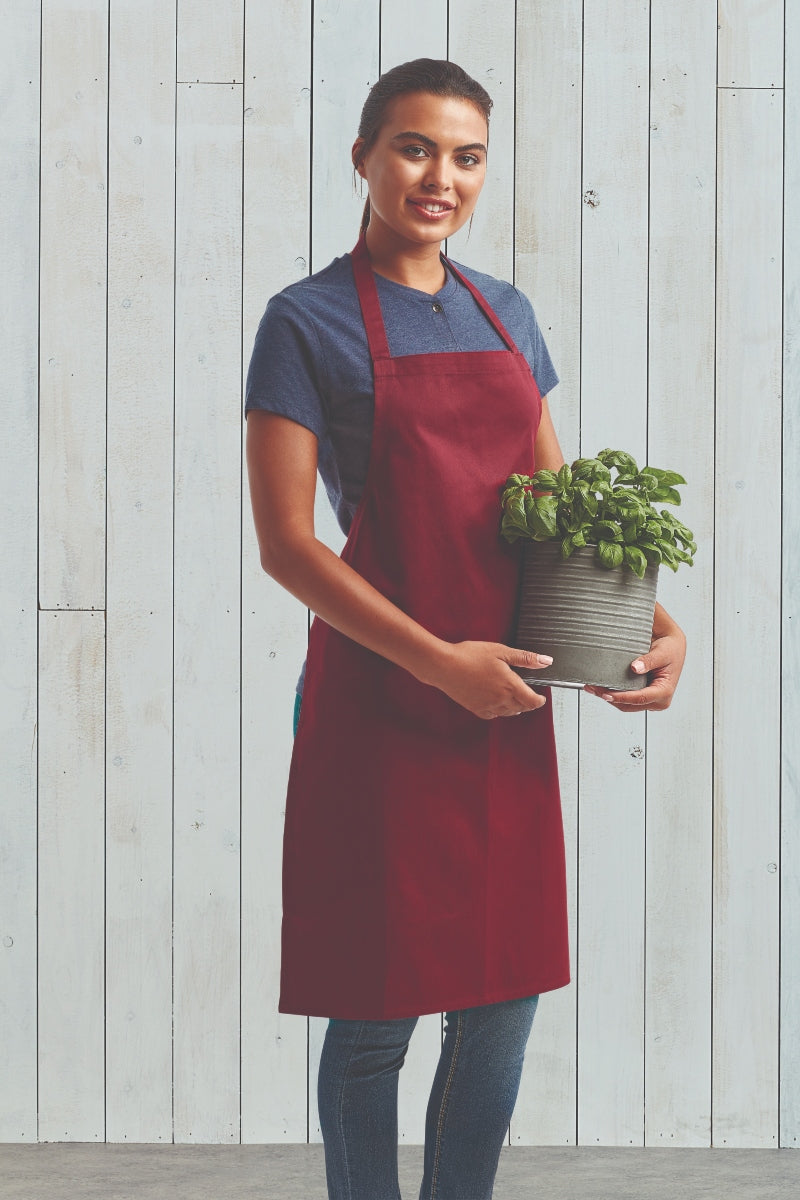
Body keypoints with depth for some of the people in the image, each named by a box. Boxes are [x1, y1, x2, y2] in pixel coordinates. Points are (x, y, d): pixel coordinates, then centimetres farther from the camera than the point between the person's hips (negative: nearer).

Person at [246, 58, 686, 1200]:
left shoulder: (506, 314, 13)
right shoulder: (309, 322, -4)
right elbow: (285, 544, -10)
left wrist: (657, 618, 1)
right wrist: (439, 661, -18)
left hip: (504, 702, 6)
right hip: (379, 701, -5)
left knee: (504, 1001, 10)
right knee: (377, 1015, 1)